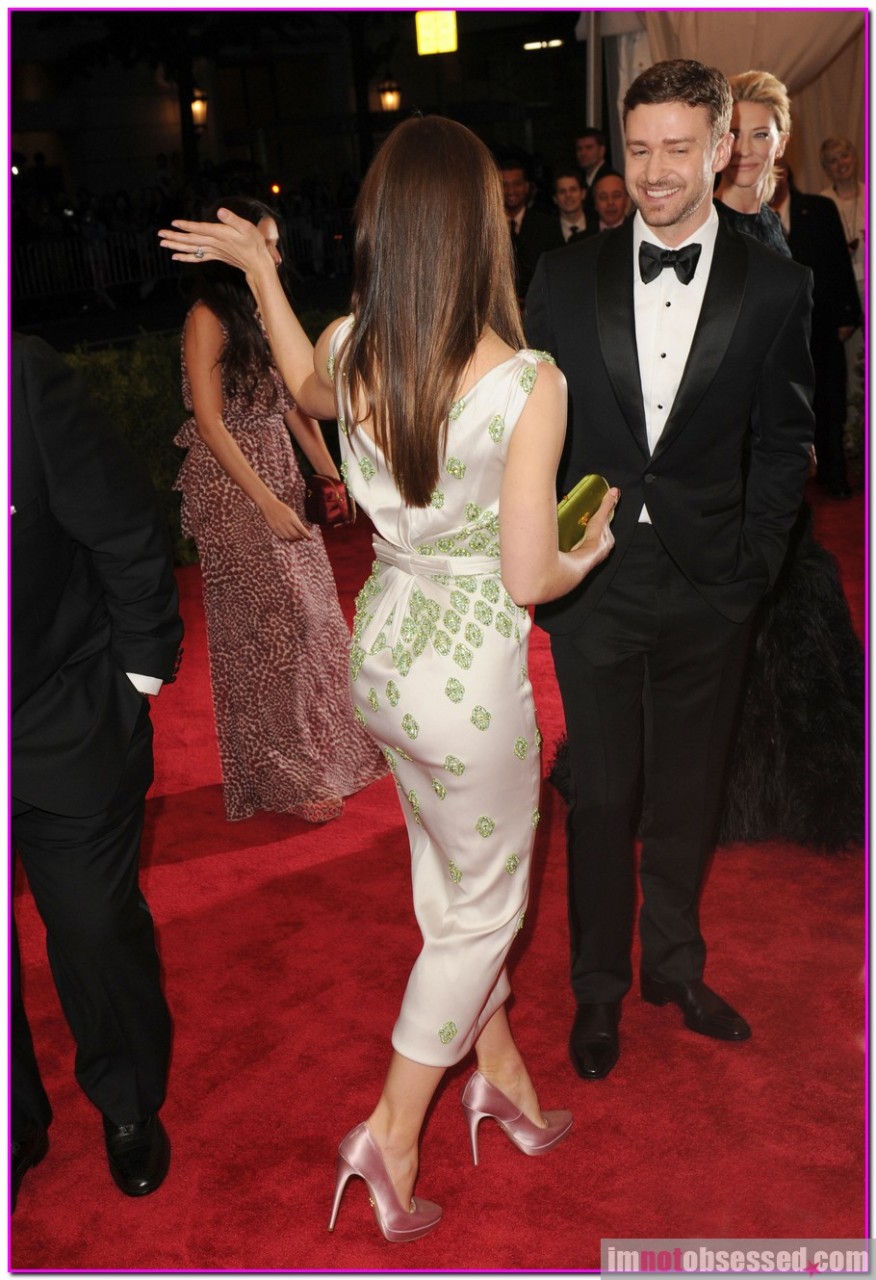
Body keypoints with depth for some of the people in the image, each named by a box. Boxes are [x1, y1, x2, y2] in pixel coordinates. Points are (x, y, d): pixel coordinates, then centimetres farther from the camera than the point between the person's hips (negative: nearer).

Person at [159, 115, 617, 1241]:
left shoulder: (348, 346, -8)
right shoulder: (527, 384, -24)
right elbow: (530, 581, -19)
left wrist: (256, 266, 28)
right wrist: (596, 548, 3)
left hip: (381, 649, 7)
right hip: (470, 676, -6)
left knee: (456, 881, 25)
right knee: (484, 905, 17)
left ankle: (501, 1073, 46)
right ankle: (391, 1134, 29)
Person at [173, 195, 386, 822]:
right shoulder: (209, 319, -11)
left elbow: (295, 402, 11)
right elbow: (210, 423, -16)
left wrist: (329, 474, 1)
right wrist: (266, 501, -20)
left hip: (281, 474, 7)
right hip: (231, 486, -7)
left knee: (310, 613, 9)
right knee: (269, 622, -2)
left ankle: (318, 754, 26)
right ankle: (285, 778, 13)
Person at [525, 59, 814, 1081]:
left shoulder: (774, 287, 0)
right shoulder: (565, 277, 2)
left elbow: (783, 443, 3)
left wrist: (751, 564, -6)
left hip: (708, 586, 1)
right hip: (595, 583, 0)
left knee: (688, 795, 15)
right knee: (601, 798, 8)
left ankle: (674, 968, 37)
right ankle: (598, 989, 29)